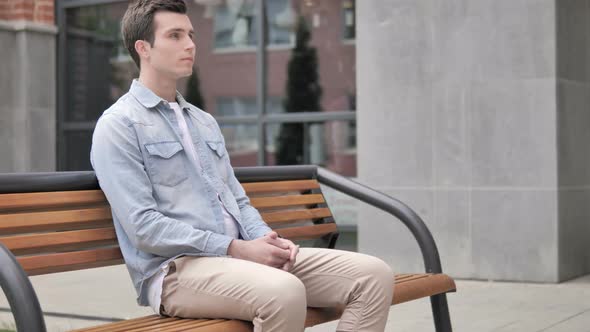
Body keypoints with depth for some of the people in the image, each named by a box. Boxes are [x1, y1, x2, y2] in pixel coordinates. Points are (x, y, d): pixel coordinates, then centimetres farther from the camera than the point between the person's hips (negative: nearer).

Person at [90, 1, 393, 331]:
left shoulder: (205, 122, 23)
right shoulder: (118, 125, -2)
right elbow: (143, 226, -12)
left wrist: (267, 240, -1)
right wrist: (235, 248, -16)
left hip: (241, 256, 8)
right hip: (175, 268, -7)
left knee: (374, 275, -10)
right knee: (284, 292, -38)